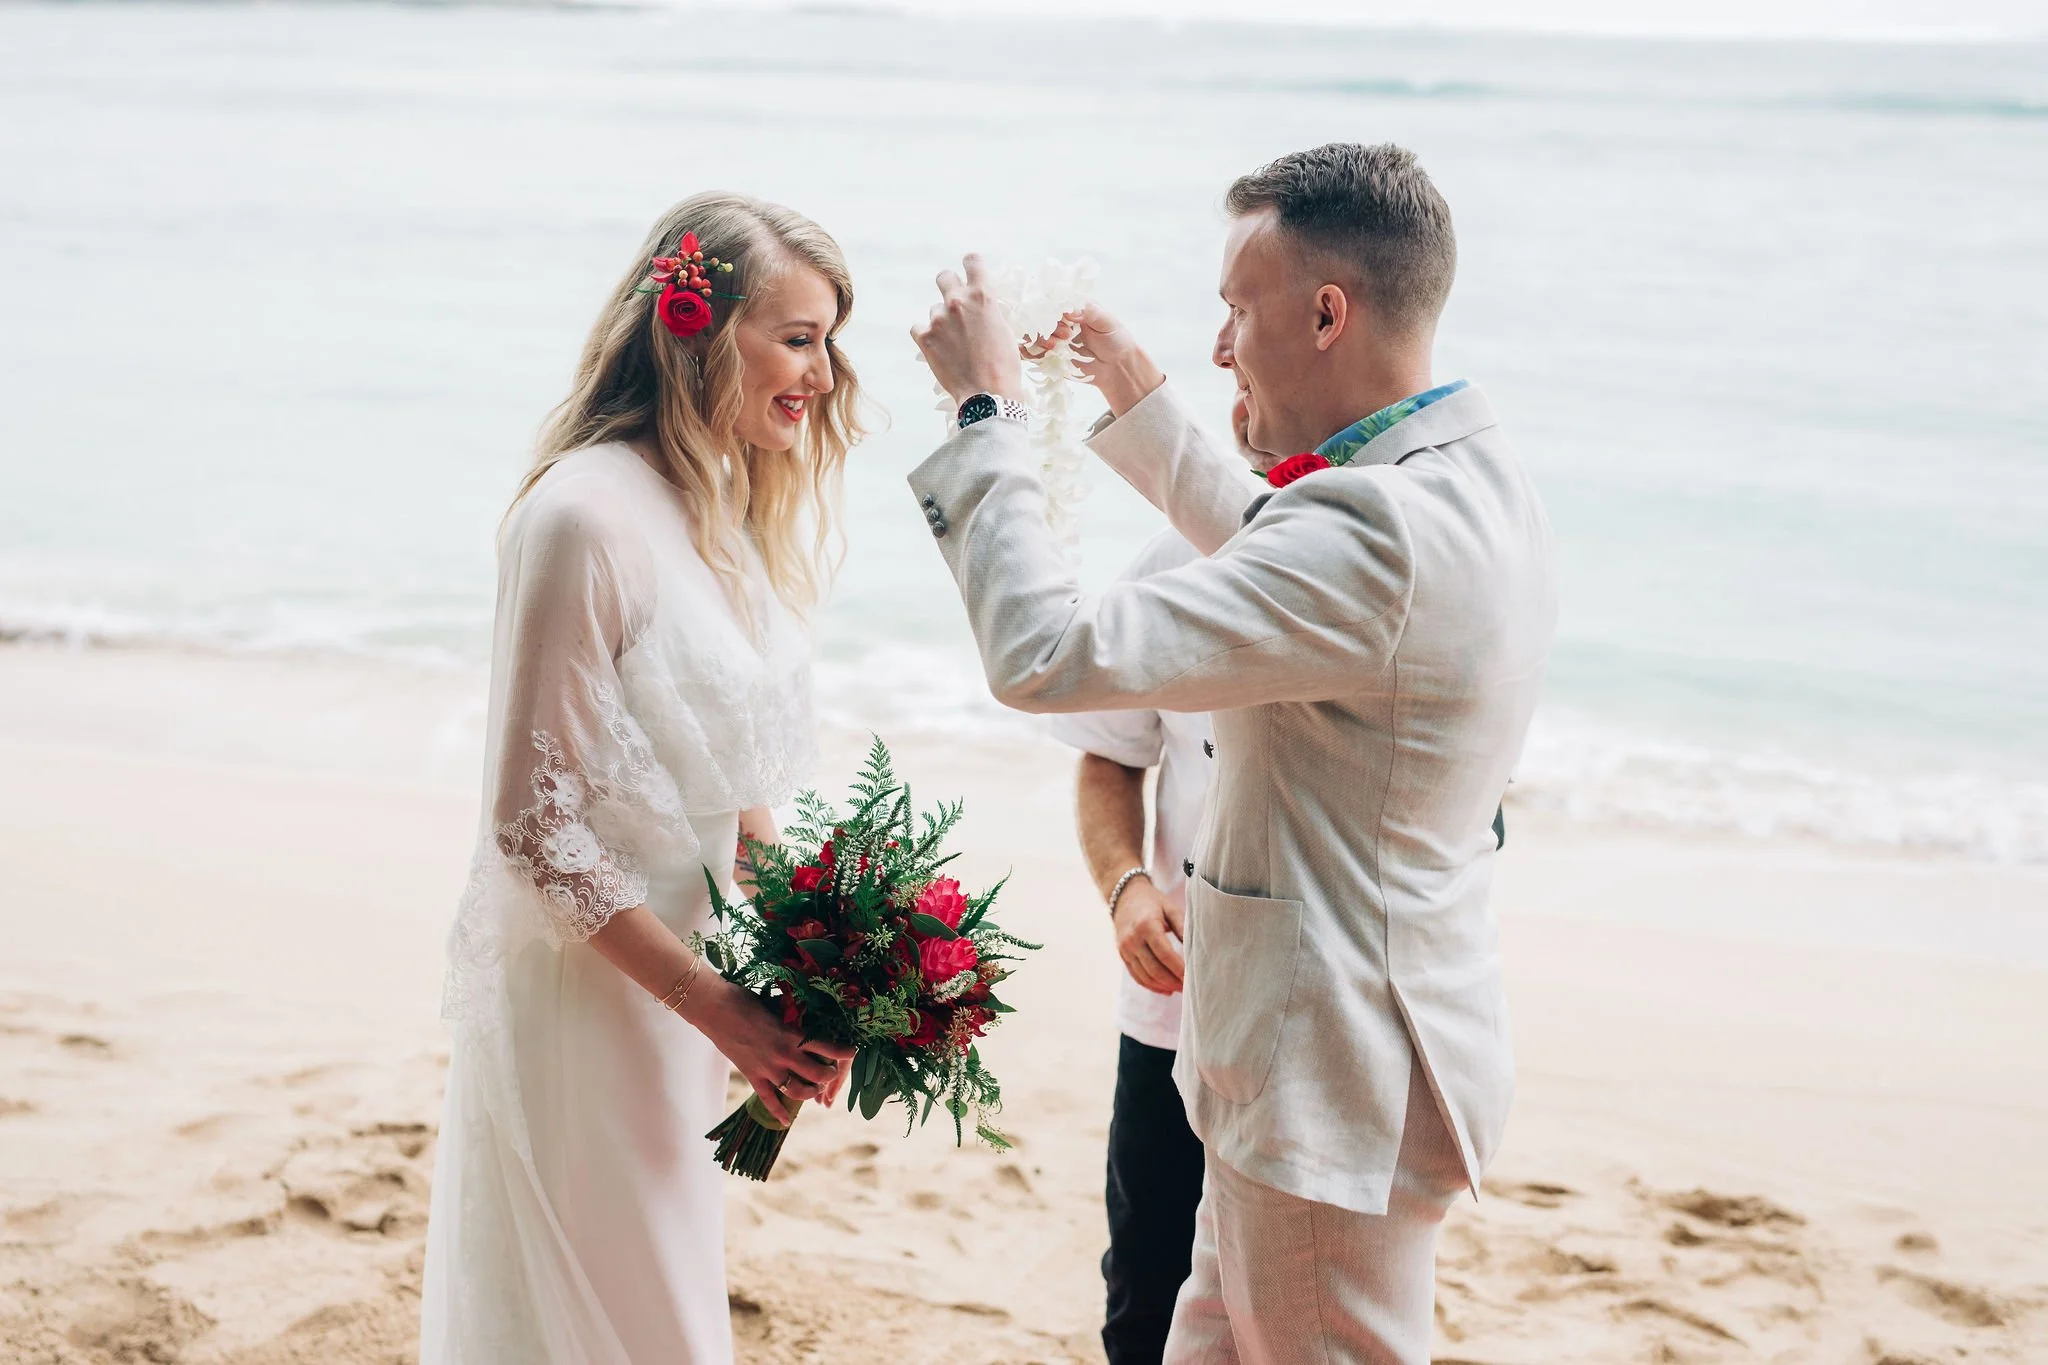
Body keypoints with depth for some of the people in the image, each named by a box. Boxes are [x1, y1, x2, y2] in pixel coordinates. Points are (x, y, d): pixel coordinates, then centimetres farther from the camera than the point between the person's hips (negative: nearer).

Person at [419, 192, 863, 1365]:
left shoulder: (731, 519, 7)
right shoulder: (586, 517, -20)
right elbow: (539, 828, -20)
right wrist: (720, 1007, -18)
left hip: (686, 980, 8)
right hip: (587, 993, -8)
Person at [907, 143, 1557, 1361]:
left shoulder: (1378, 525, -28)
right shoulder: (1477, 480, 5)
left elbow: (1047, 655, -29)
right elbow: (1272, 555, 27)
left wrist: (990, 409, -17)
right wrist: (1142, 403, 28)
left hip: (1335, 1093, -10)